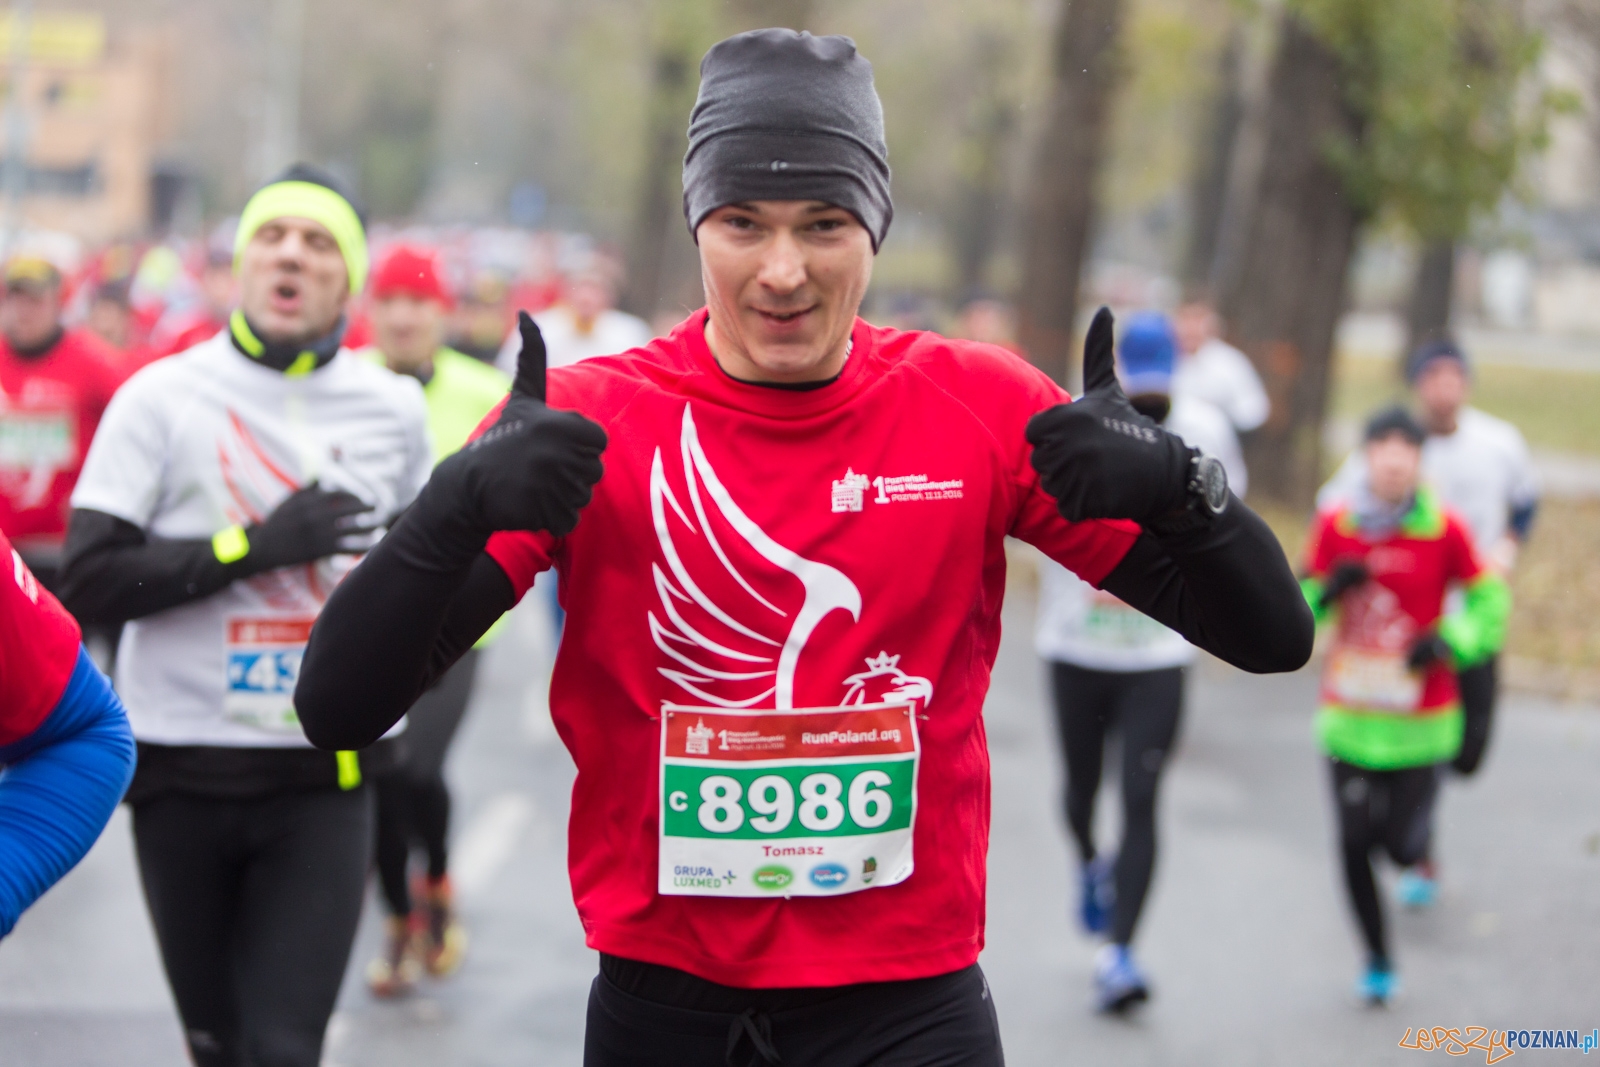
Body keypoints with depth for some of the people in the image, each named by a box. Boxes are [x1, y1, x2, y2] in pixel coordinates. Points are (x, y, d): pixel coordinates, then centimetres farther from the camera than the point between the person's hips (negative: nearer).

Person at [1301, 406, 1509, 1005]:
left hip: (1420, 721, -2)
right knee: (1355, 844, 2)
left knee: (1403, 846, -1)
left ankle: (1422, 853, 39)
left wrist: (1447, 643, -15)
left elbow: (1489, 604, 2)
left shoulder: (1445, 532, -8)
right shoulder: (1335, 526, -1)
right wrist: (1327, 590, -12)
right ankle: (1378, 962, 22)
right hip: (1349, 717, 2)